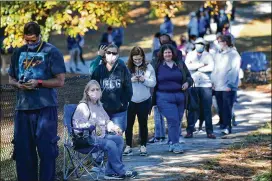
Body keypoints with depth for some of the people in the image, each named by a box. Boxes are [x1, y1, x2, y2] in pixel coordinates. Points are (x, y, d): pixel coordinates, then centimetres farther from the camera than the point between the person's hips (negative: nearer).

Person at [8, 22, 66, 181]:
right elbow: (11, 78, 19)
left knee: (46, 148, -3)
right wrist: (18, 84, -4)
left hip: (45, 107, -5)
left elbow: (60, 81, -5)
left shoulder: (52, 52, -2)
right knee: (22, 148, 6)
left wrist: (38, 83, -18)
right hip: (23, 107, 5)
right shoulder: (18, 53, 13)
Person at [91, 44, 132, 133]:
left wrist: (124, 102, -3)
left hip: (119, 110, -1)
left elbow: (128, 88, 0)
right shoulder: (99, 69, 0)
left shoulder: (123, 69, -3)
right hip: (102, 110, 1)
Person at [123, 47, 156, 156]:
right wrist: (131, 80, -21)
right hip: (130, 101, 0)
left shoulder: (148, 67, 0)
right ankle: (128, 146, 12)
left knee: (143, 123, 8)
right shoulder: (127, 68, -3)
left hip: (144, 101, 0)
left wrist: (144, 80, -18)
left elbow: (153, 83, -1)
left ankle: (143, 146, 17)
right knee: (129, 123, 3)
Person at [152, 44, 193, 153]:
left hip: (179, 96, 4)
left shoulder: (180, 64, 11)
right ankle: (175, 144, -8)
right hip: (164, 98, -4)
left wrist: (187, 83, -7)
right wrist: (153, 98, 1)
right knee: (173, 120, -13)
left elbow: (189, 77, 17)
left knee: (177, 121, 7)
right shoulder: (158, 66, 5)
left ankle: (171, 143, 19)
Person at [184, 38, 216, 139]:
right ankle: (190, 131, 4)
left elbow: (211, 67, -8)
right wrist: (201, 65, -10)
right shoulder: (190, 55, 11)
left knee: (207, 109, -1)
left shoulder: (208, 55, 9)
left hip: (206, 85, 0)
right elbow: (187, 66, -7)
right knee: (192, 108, 0)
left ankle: (209, 131, 2)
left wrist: (195, 67, -6)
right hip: (193, 84, 0)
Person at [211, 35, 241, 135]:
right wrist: (213, 82, 8)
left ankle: (227, 127, -7)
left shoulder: (234, 54, -4)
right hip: (217, 87, 6)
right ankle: (223, 125, 13)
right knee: (221, 109, 7)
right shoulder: (218, 55, 17)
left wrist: (230, 84, -16)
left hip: (228, 88, -6)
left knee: (227, 108, -8)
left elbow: (234, 71, -10)